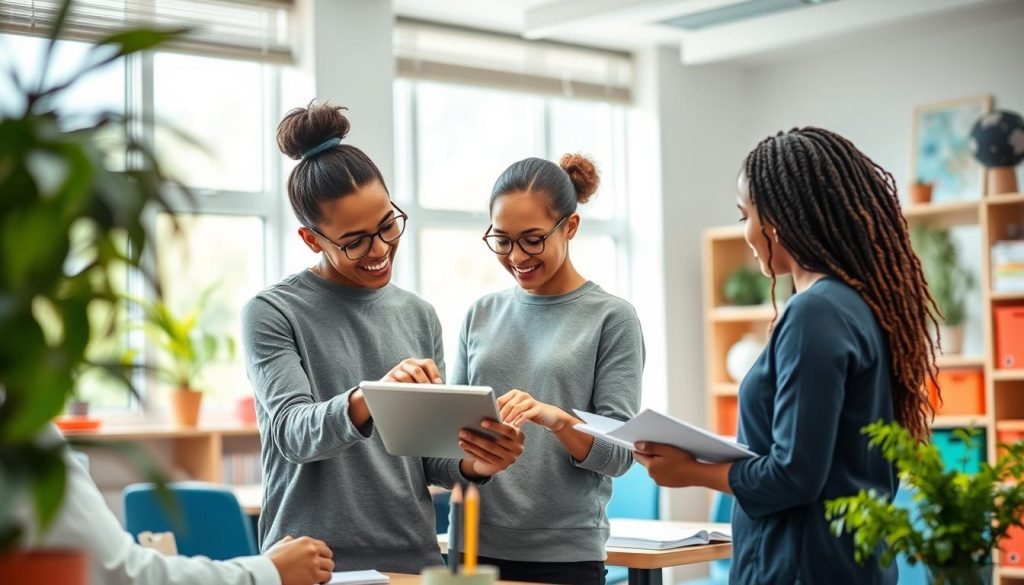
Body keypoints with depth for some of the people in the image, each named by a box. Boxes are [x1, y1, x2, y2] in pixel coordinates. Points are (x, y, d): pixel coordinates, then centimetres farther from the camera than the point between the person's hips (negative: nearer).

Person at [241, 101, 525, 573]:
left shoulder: (419, 316, 7)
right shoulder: (271, 313, -6)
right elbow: (292, 433, -17)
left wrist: (472, 464, -14)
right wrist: (371, 398, -34)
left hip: (415, 557, 4)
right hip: (314, 564, -4)